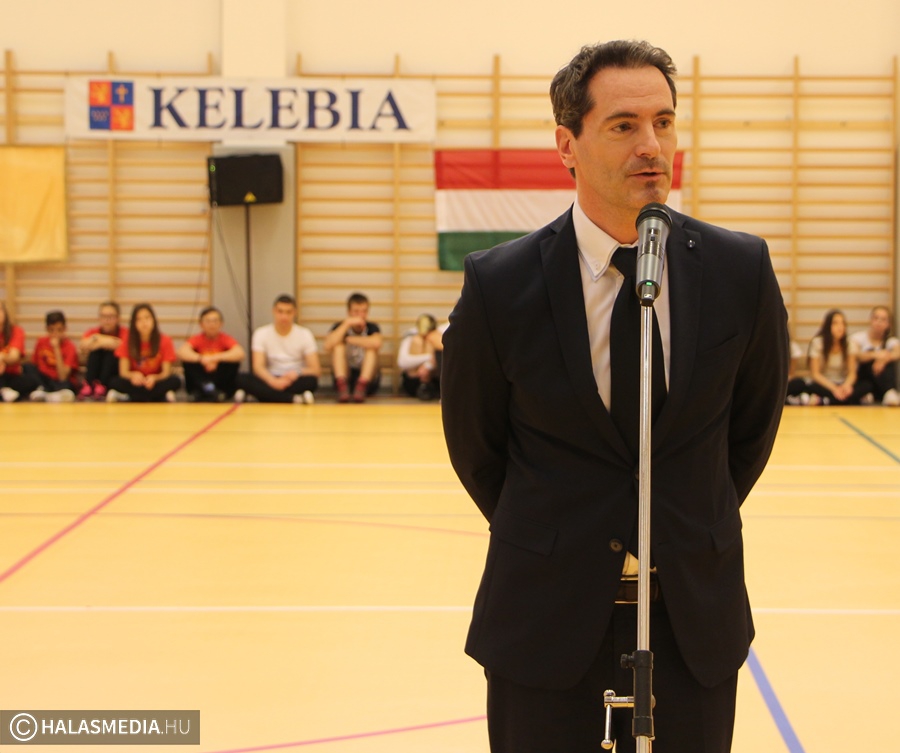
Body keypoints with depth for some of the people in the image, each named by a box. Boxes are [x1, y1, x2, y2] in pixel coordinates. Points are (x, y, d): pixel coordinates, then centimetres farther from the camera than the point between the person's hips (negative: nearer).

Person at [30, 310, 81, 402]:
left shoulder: (70, 347, -16)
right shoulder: (42, 342, -3)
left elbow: (62, 377, -25)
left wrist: (56, 349, -28)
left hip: (63, 382, -5)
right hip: (46, 380, 5)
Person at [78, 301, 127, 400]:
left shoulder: (124, 332, -7)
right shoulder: (94, 332, -1)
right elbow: (84, 346, -20)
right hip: (95, 372, 2)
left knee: (110, 352, -26)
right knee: (96, 350, -23)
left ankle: (102, 387, -35)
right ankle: (88, 386, -34)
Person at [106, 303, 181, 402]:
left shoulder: (165, 341, -7)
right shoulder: (128, 341, -6)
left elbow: (166, 372, -11)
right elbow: (123, 372, -12)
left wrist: (154, 378, -33)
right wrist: (133, 375, -35)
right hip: (136, 383, 0)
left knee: (175, 381, -30)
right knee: (115, 383, -30)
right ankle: (161, 396, -29)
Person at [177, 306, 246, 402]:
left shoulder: (226, 339, -8)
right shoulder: (197, 339, -6)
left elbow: (240, 354, -27)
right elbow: (181, 352, -25)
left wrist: (215, 358, -34)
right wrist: (201, 359, -40)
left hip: (221, 382, 0)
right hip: (200, 381, 0)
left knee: (233, 362, -24)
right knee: (188, 362, -22)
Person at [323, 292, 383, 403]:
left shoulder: (372, 327, -4)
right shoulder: (339, 326, -2)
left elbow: (376, 343, -30)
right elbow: (328, 347, -24)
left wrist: (348, 339, -19)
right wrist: (346, 324, -24)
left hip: (367, 377, -1)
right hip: (344, 376, 1)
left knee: (371, 347, -22)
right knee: (338, 345, -19)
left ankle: (361, 387, -35)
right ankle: (342, 386, -34)